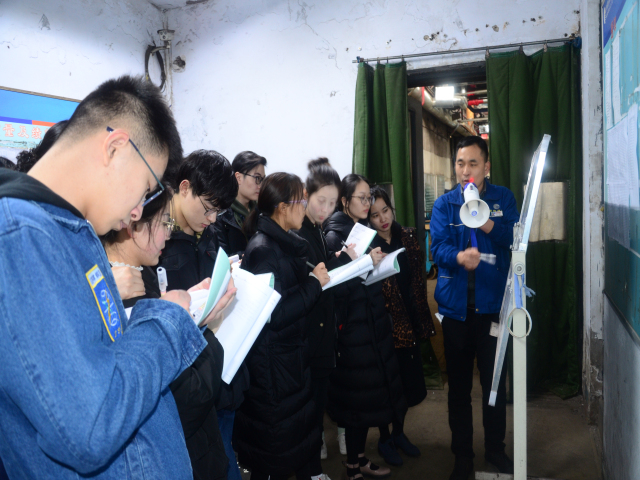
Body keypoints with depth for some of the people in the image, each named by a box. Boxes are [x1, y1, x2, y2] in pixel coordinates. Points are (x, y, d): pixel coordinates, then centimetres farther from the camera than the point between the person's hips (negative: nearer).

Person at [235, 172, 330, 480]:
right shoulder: (263, 249, -21)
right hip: (272, 363, -9)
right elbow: (274, 314, -24)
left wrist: (319, 275, -2)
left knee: (301, 432, 21)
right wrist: (314, 284, -17)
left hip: (292, 356, 9)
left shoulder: (286, 243, 6)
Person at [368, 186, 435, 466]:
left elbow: (419, 279, 8)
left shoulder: (408, 237, 5)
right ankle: (384, 439, 31)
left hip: (411, 322, 5)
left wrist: (422, 319, 7)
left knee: (410, 382, 15)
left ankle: (399, 432, 38)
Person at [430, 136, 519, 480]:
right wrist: (459, 257, -31)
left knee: (494, 381, 10)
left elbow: (516, 238, -5)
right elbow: (438, 247, -10)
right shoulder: (444, 204, 3)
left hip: (492, 305, 0)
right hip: (456, 306, 0)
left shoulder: (503, 199, 5)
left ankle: (495, 448, 33)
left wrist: (490, 225, -22)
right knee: (458, 385, 9)